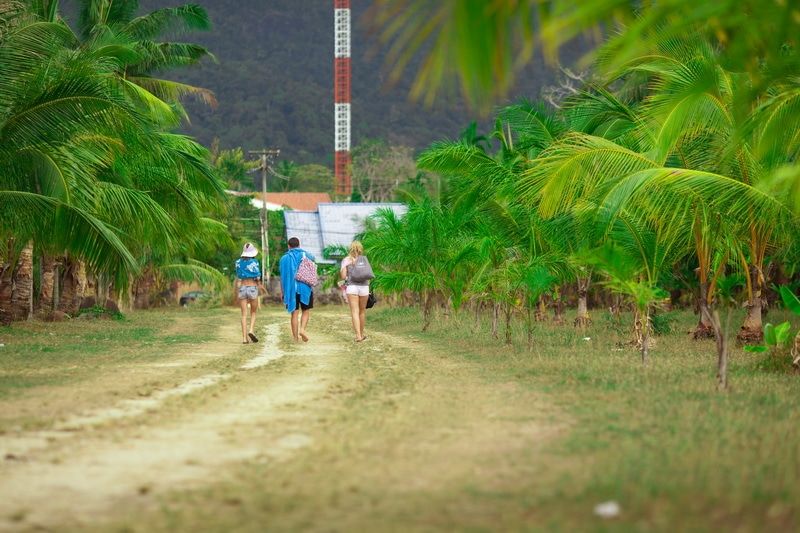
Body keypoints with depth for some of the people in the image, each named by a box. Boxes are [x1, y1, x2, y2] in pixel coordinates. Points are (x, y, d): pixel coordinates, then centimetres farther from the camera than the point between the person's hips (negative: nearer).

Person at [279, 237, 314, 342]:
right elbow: (313, 258, 24)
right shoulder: (305, 255, 2)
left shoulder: (284, 258, 3)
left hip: (291, 289, 1)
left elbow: (282, 277, 2)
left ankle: (295, 337, 3)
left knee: (295, 312, 4)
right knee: (306, 311, 9)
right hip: (304, 288, -1)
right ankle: (302, 328, -16)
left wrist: (283, 292, 6)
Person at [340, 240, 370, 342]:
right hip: (364, 286, 2)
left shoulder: (346, 260, 4)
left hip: (351, 286, -2)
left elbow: (343, 276, -1)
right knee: (362, 311, 16)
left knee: (355, 312, -7)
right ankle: (362, 334, 26)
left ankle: (358, 335, -20)